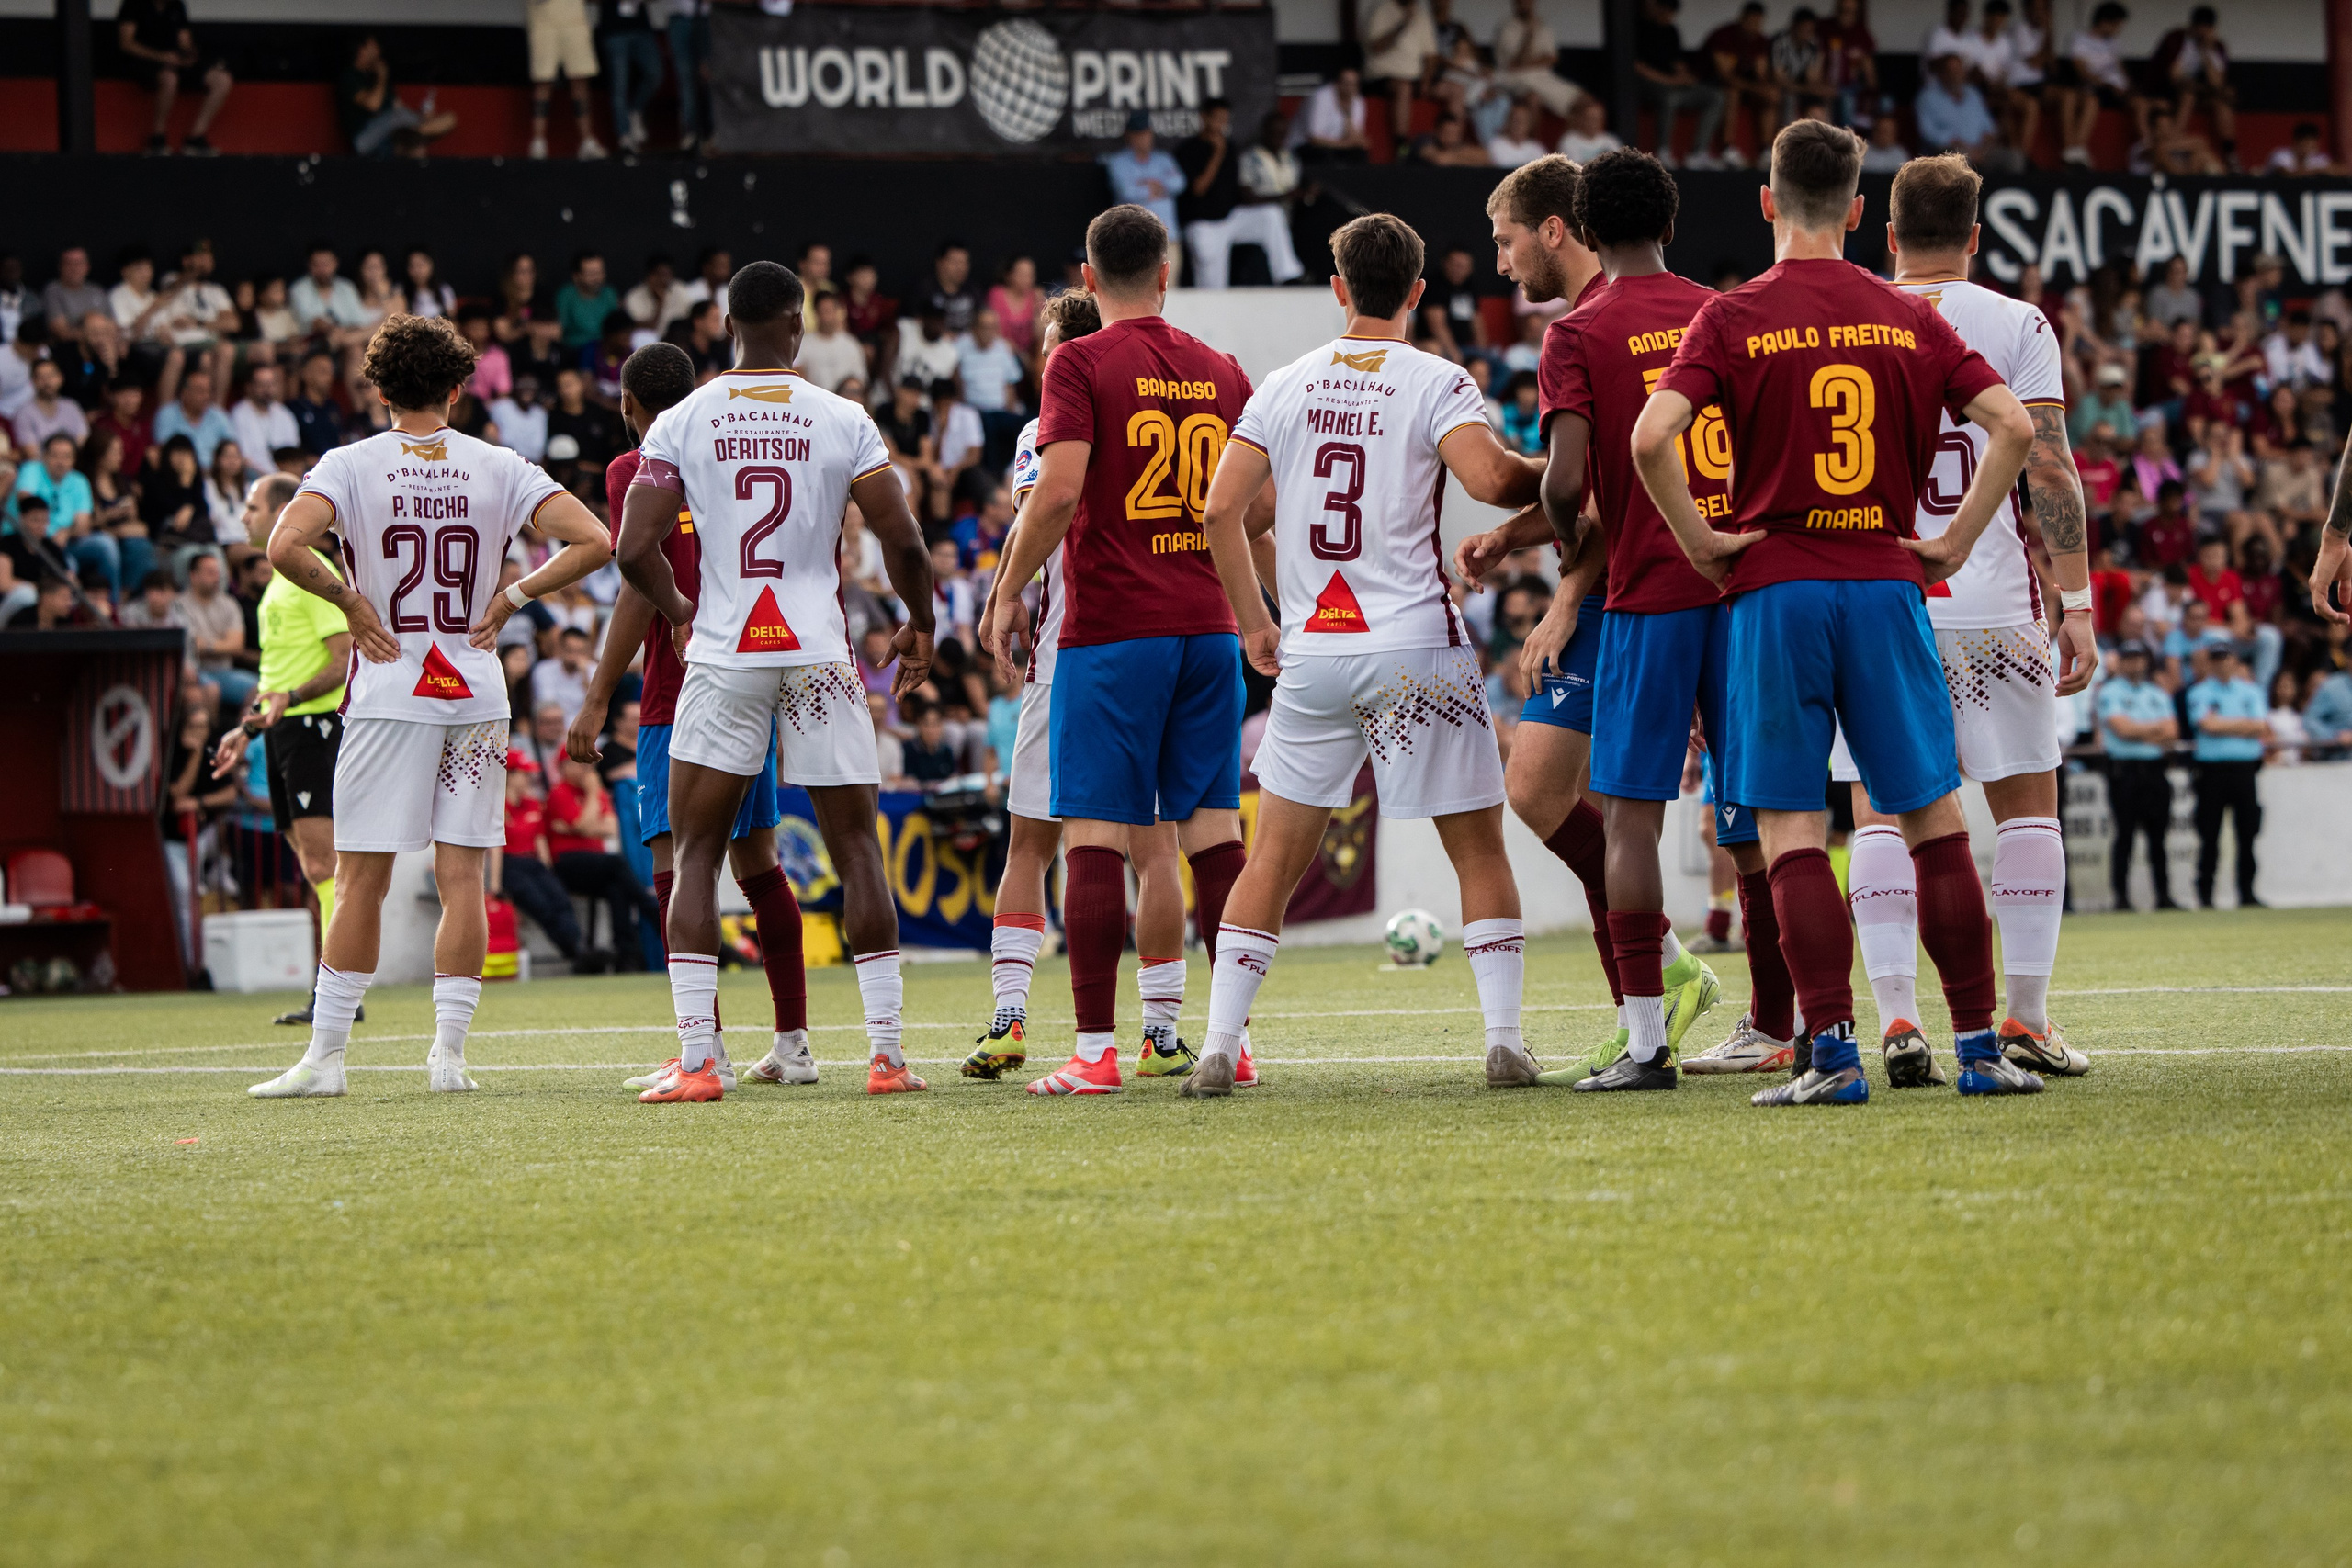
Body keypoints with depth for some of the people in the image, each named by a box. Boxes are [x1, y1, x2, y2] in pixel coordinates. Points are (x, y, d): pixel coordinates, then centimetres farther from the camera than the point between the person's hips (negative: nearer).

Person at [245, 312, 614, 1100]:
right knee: (462, 875, 5)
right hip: (476, 693, 2)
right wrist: (510, 598, 3)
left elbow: (286, 546, -20)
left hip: (388, 694, -2)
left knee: (362, 880, 1)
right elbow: (592, 541, -5)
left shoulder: (351, 465, -4)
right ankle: (449, 1051, 1)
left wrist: (352, 602, -6)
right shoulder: (499, 468, 2)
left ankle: (325, 1055, 2)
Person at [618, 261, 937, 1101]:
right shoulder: (842, 420, -2)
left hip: (723, 655, 0)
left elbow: (634, 550, -5)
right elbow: (903, 541, -6)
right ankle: (886, 1053, 5)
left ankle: (696, 1059, -2)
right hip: (820, 650, 0)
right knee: (857, 852, 8)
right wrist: (919, 624, 13)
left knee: (696, 856, 8)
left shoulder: (680, 425, -1)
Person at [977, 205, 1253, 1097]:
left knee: (1096, 838, -4)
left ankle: (1095, 1050, -8)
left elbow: (1059, 489, -16)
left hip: (1110, 630, -5)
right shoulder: (1221, 372, 10)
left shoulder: (1082, 365, -5)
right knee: (1213, 835, 7)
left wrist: (1008, 593, -6)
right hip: (1208, 625, 5)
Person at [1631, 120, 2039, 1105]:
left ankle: (1832, 1052, -9)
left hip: (1775, 589, -2)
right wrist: (1955, 542, 6)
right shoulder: (1908, 319, 7)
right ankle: (1979, 1048, 6)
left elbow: (1650, 437, -15)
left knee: (1791, 831, -1)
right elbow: (2013, 425, -1)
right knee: (1933, 820, 7)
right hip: (1887, 584, 2)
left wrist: (1700, 541, -3)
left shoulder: (1733, 318, -2)